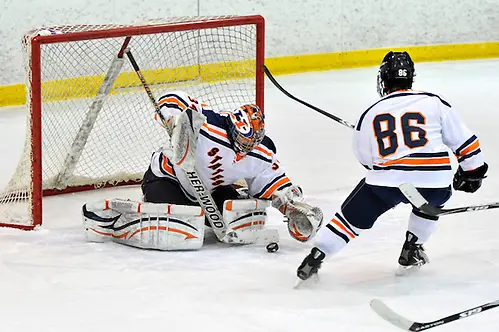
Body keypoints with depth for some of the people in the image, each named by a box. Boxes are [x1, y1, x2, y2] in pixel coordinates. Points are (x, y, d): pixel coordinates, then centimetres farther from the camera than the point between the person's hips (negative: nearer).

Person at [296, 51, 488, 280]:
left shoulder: (370, 115, 11)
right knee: (431, 199, 35)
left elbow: (365, 158, 22)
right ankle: (411, 252, 29)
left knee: (351, 216, 17)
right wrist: (473, 171, 26)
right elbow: (463, 140, 12)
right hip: (434, 181, 0)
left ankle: (315, 257, 10)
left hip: (385, 183, 0)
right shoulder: (434, 103, 8)